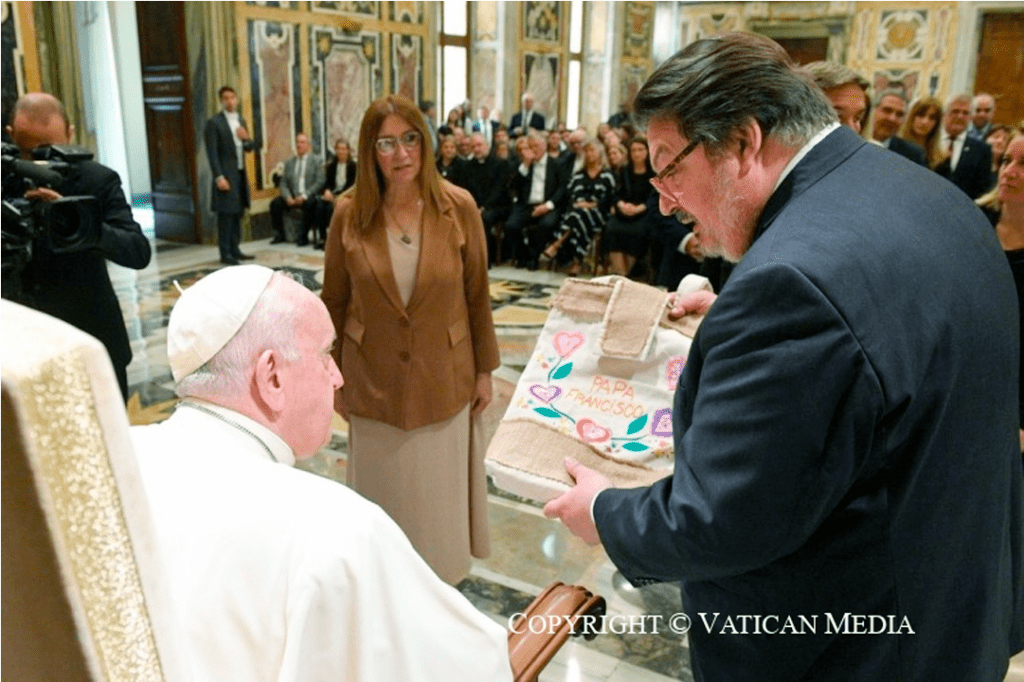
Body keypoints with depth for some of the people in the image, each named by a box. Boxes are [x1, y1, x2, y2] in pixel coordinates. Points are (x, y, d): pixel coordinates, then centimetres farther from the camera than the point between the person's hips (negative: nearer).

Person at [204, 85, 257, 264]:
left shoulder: (241, 120, 15)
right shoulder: (214, 122, -7)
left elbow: (250, 147, 19)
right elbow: (212, 153, -12)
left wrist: (246, 138, -3)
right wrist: (219, 177, -19)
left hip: (240, 174, 7)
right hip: (226, 175, -7)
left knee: (237, 213, 10)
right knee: (226, 214, -6)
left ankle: (234, 249, 19)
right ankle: (225, 253, 0)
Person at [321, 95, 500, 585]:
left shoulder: (458, 207, -10)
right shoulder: (350, 213, -9)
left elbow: (477, 294, -3)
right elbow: (334, 301, -1)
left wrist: (484, 370, 0)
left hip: (442, 379, 0)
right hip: (375, 383, 0)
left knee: (439, 487, 15)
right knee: (385, 488, 16)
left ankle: (440, 578, 40)